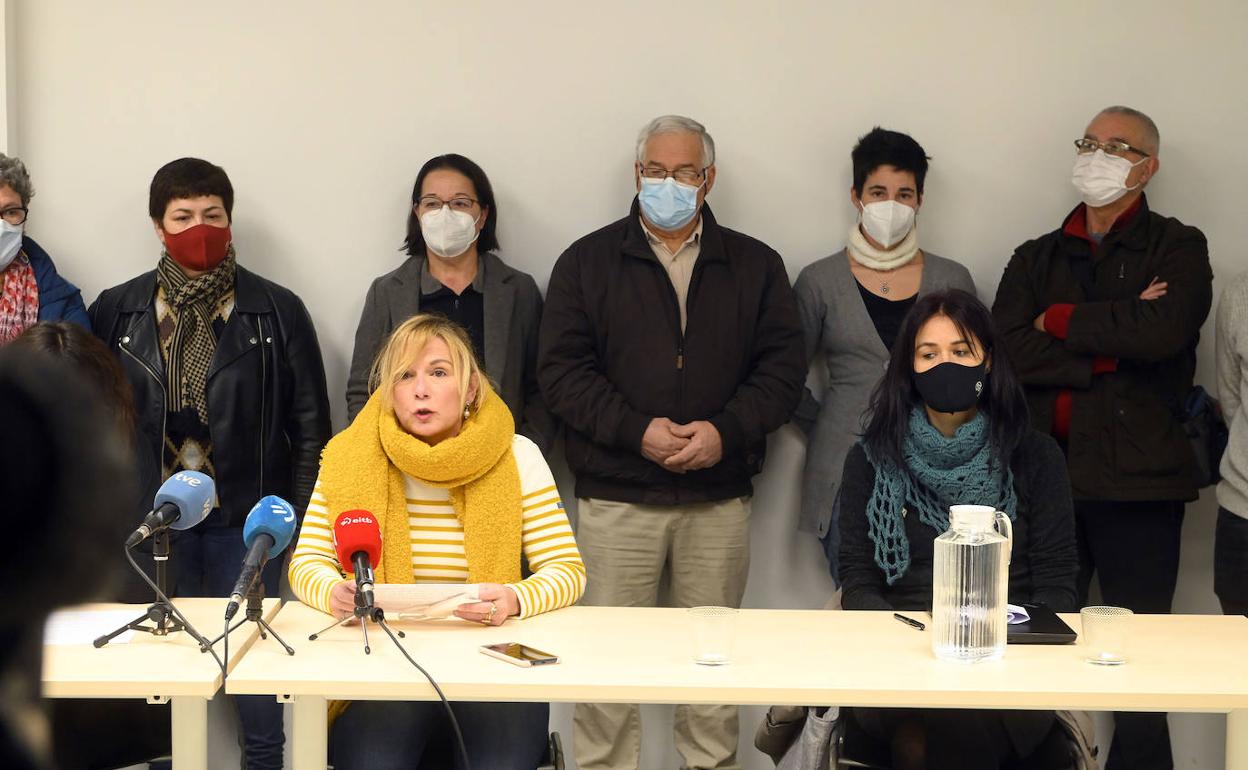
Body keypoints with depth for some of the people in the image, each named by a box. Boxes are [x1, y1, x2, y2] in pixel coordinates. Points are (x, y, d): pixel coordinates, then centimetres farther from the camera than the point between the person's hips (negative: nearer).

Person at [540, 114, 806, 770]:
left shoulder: (755, 266, 10)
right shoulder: (587, 262, 5)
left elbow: (783, 365, 4)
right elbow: (562, 370, -2)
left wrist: (726, 432, -12)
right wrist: (637, 431, -15)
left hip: (719, 498, 2)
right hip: (615, 498, -1)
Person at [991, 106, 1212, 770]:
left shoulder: (1177, 249, 6)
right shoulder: (1037, 259, 16)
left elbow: (1164, 330, -15)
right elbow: (1008, 352, -2)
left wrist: (1059, 320, -5)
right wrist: (1112, 346, -9)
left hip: (1136, 481, -3)